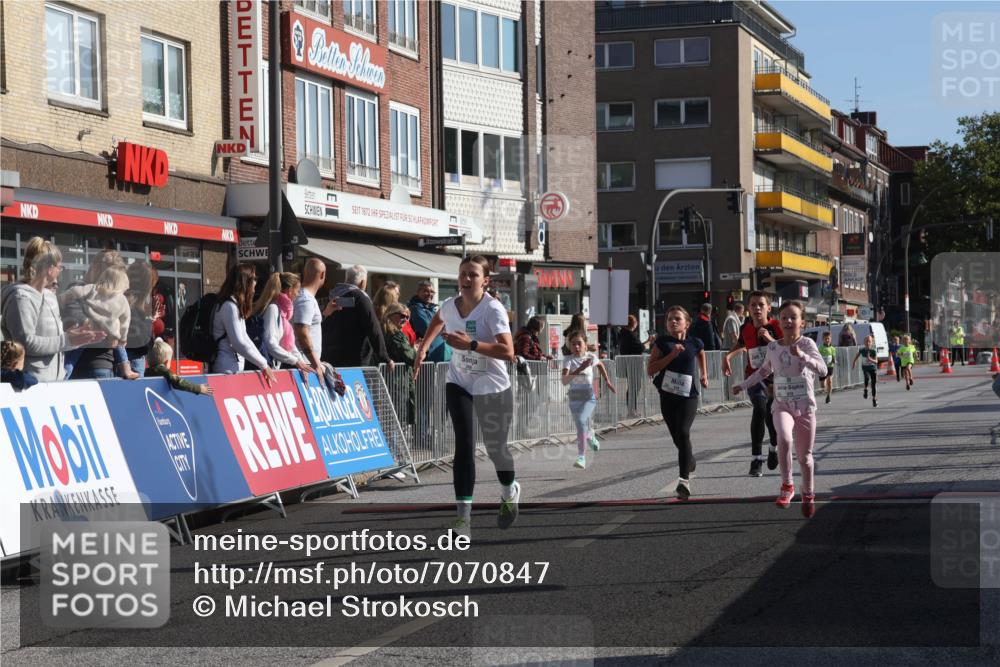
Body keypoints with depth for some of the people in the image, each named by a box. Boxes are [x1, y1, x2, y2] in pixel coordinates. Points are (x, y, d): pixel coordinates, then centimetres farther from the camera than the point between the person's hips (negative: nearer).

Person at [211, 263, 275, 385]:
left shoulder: (235, 305, 17)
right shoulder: (230, 306, -14)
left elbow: (243, 338, 16)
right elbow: (239, 343, -18)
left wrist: (263, 364, 10)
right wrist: (263, 365, -11)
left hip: (234, 368, 10)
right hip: (227, 369, -10)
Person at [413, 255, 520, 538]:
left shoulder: (493, 309, -21)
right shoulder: (450, 305, -4)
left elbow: (508, 352, -32)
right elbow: (438, 320, 24)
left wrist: (470, 344, -38)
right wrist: (423, 348, 16)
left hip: (493, 389, -3)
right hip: (459, 384, 3)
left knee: (495, 448, 8)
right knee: (464, 445, -12)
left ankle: (510, 492, 41)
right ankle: (463, 514, -13)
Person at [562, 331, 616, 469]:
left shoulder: (590, 357, -4)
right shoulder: (568, 360, -9)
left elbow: (600, 365, 21)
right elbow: (564, 381, -23)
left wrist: (608, 382, 26)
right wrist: (579, 370, -34)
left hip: (589, 397, -2)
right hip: (574, 397, 2)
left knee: (581, 420, -25)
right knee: (581, 427, 9)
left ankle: (581, 457, -24)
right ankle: (590, 437, 48)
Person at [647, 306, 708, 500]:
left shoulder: (694, 343, 0)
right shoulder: (662, 342, -1)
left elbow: (701, 354, 25)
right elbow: (650, 370, -8)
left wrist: (704, 375, 19)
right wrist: (671, 355, -16)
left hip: (688, 396, -2)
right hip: (668, 396, 2)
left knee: (683, 433, -20)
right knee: (678, 439, 13)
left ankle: (684, 480, -24)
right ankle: (690, 461, 46)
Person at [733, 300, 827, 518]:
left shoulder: (807, 344, -7)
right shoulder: (773, 347, 4)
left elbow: (822, 370, -20)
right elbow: (764, 371, 23)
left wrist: (801, 355, -33)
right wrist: (744, 385, 25)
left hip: (805, 407, -1)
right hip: (782, 406, 1)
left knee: (805, 455, 8)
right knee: (785, 439, -30)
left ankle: (808, 494, 31)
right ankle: (787, 486, -15)